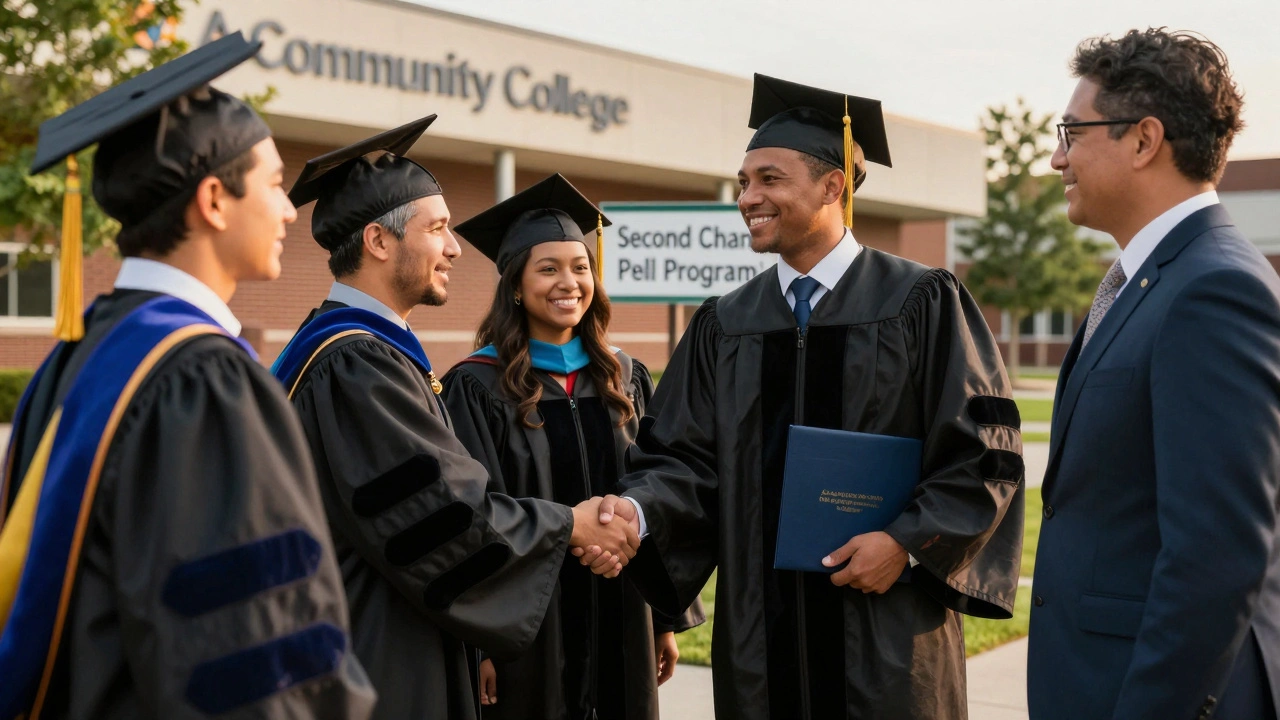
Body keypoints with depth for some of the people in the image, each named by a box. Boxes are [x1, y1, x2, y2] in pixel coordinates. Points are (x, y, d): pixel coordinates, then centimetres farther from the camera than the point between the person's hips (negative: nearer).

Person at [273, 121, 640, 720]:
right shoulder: (357, 363, -20)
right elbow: (447, 518, -21)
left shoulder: (356, 349, 13)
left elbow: (428, 495, 16)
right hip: (372, 670, -10)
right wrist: (570, 525, -6)